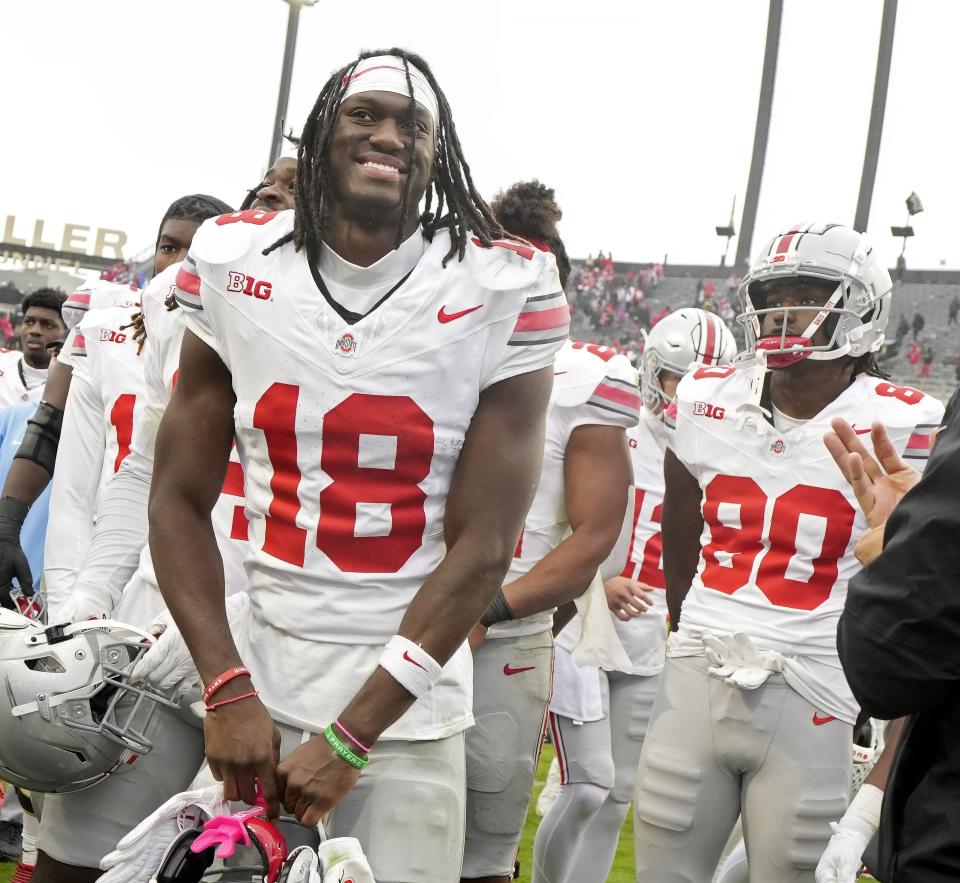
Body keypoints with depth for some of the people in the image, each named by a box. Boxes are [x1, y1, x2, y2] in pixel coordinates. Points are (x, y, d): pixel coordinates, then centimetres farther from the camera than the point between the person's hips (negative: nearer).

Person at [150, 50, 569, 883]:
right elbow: (180, 500, 3)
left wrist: (350, 737, -11)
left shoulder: (502, 293, -10)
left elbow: (481, 548, -10)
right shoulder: (234, 266, -2)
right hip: (259, 679, 2)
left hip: (409, 705, -2)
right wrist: (227, 691, -8)